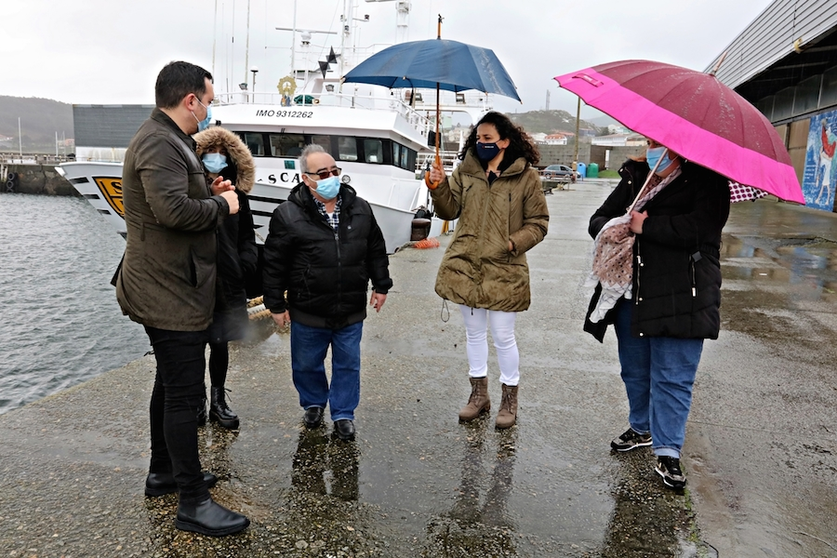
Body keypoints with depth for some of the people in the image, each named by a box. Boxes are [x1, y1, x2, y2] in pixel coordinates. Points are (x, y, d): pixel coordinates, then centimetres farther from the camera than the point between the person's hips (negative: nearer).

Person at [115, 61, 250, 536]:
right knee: (185, 393, -4)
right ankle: (192, 502, 7)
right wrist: (221, 205, -15)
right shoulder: (159, 144, -18)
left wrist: (211, 193, 5)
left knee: (172, 384, 21)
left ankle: (163, 472, 37)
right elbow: (173, 210, -31)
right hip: (171, 293, -11)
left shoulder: (166, 140, 16)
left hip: (170, 289, 11)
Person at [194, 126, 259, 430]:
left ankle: (218, 401, 28)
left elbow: (247, 236, 12)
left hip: (227, 283, 3)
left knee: (220, 344, 14)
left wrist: (246, 263, 0)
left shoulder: (236, 195, 7)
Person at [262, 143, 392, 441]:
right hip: (308, 313, -2)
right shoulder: (288, 215, -10)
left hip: (351, 311, 2)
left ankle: (343, 414, 30)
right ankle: (313, 403, 42)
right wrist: (276, 304, -4)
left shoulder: (360, 209, 2)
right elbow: (273, 264, -6)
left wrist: (381, 285, 11)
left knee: (348, 365, 12)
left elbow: (376, 250, 12)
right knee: (307, 364, 16)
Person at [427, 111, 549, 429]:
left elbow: (538, 223, -1)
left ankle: (509, 399, 25)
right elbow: (450, 211, 3)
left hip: (503, 271, -4)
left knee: (503, 337, 4)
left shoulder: (526, 177, -4)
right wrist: (440, 187, -14)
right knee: (474, 332, 16)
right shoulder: (465, 171, 6)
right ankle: (479, 394, 33)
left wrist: (515, 242, -16)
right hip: (465, 267, 4)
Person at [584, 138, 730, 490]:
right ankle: (642, 429, 39)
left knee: (672, 377, -1)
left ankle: (668, 454, 12)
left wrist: (645, 226, -15)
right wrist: (610, 227, -13)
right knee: (635, 370, 18)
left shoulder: (705, 181, -6)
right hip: (631, 295, 6)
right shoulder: (634, 179, 11)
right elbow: (598, 219, 11)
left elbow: (699, 227, -22)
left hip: (680, 299, -6)